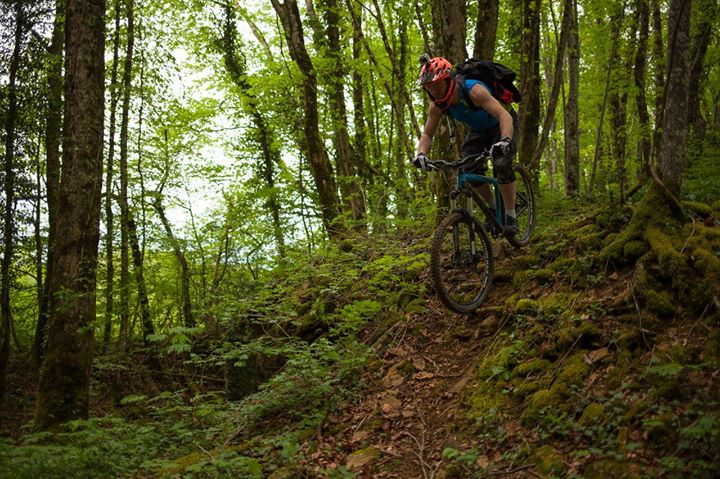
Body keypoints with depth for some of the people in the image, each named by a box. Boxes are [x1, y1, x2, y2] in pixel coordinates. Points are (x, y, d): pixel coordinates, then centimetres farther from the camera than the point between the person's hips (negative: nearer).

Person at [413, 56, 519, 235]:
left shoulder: (473, 91, -39)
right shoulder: (437, 105, -21)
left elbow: (505, 115, -48)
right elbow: (427, 134, -14)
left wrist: (505, 141, -67)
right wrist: (420, 153, -37)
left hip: (500, 126, -5)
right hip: (477, 130, 6)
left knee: (502, 164, -28)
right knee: (470, 169, -15)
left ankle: (511, 216, -15)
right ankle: (493, 208, 7)